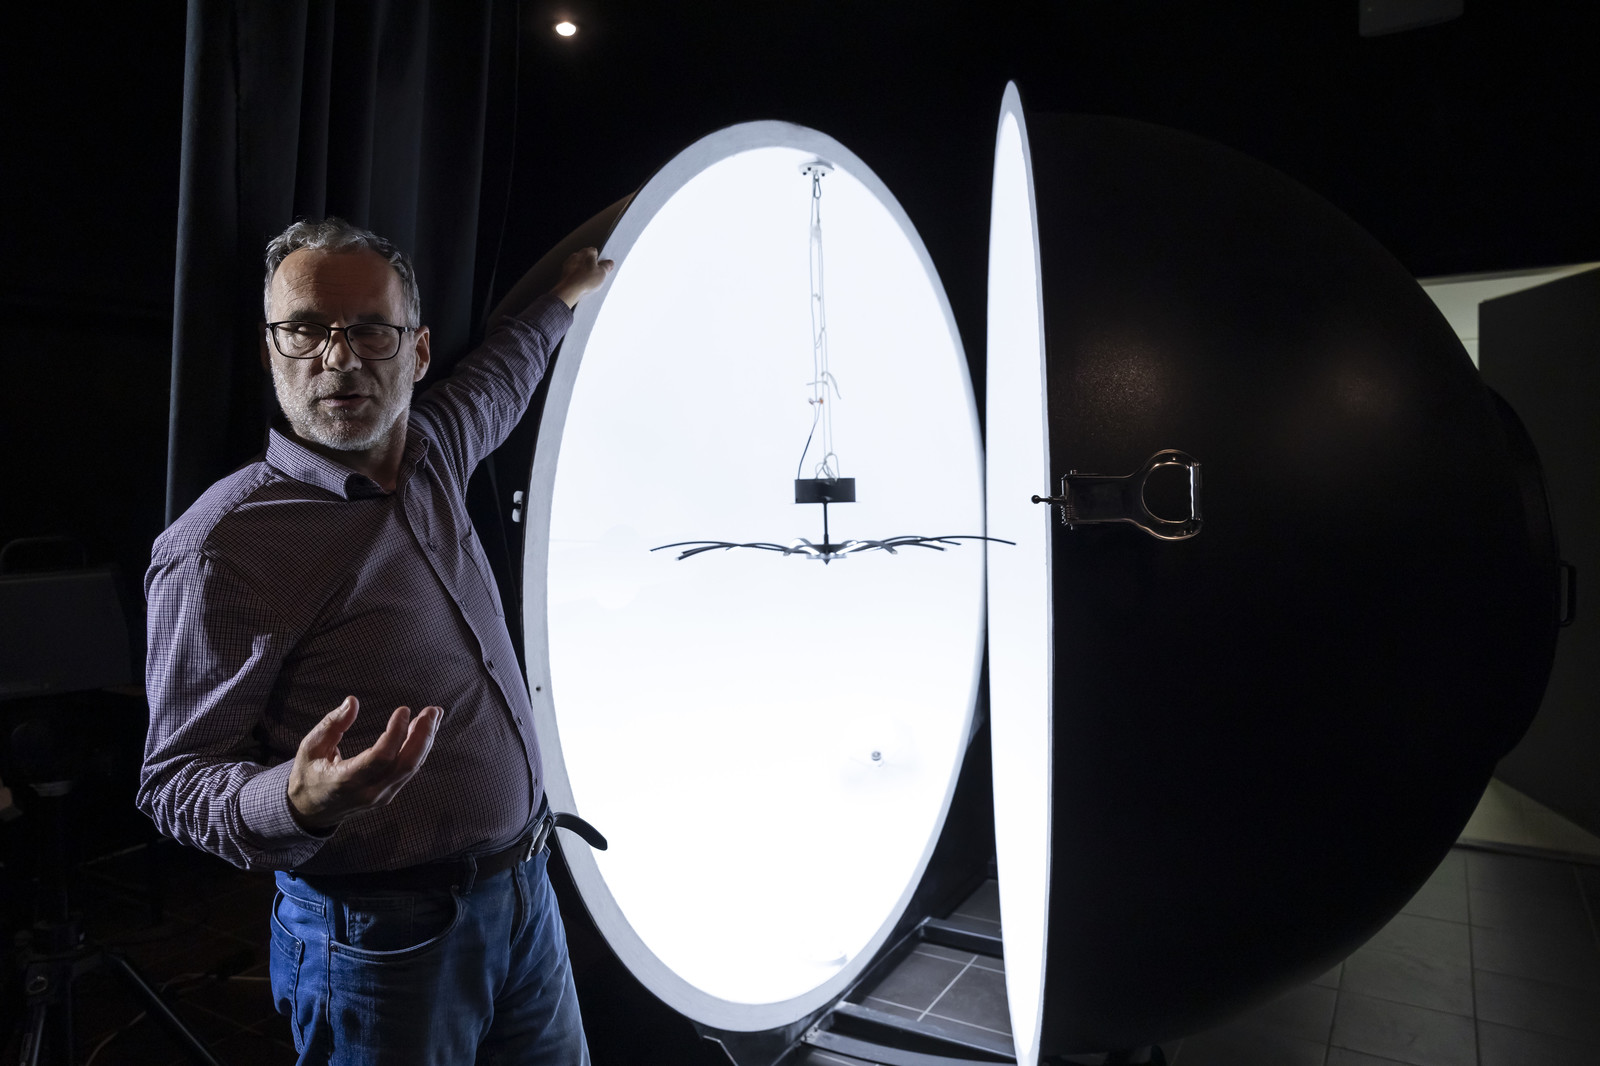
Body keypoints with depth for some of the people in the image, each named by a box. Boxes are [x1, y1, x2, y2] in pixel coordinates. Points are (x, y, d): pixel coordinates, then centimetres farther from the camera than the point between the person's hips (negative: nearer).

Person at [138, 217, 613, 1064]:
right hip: (385, 943, -6)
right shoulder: (216, 547, -17)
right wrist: (298, 803, -32)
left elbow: (496, 375, 26)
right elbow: (174, 781, -12)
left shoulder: (431, 455, 3)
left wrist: (564, 297, 40)